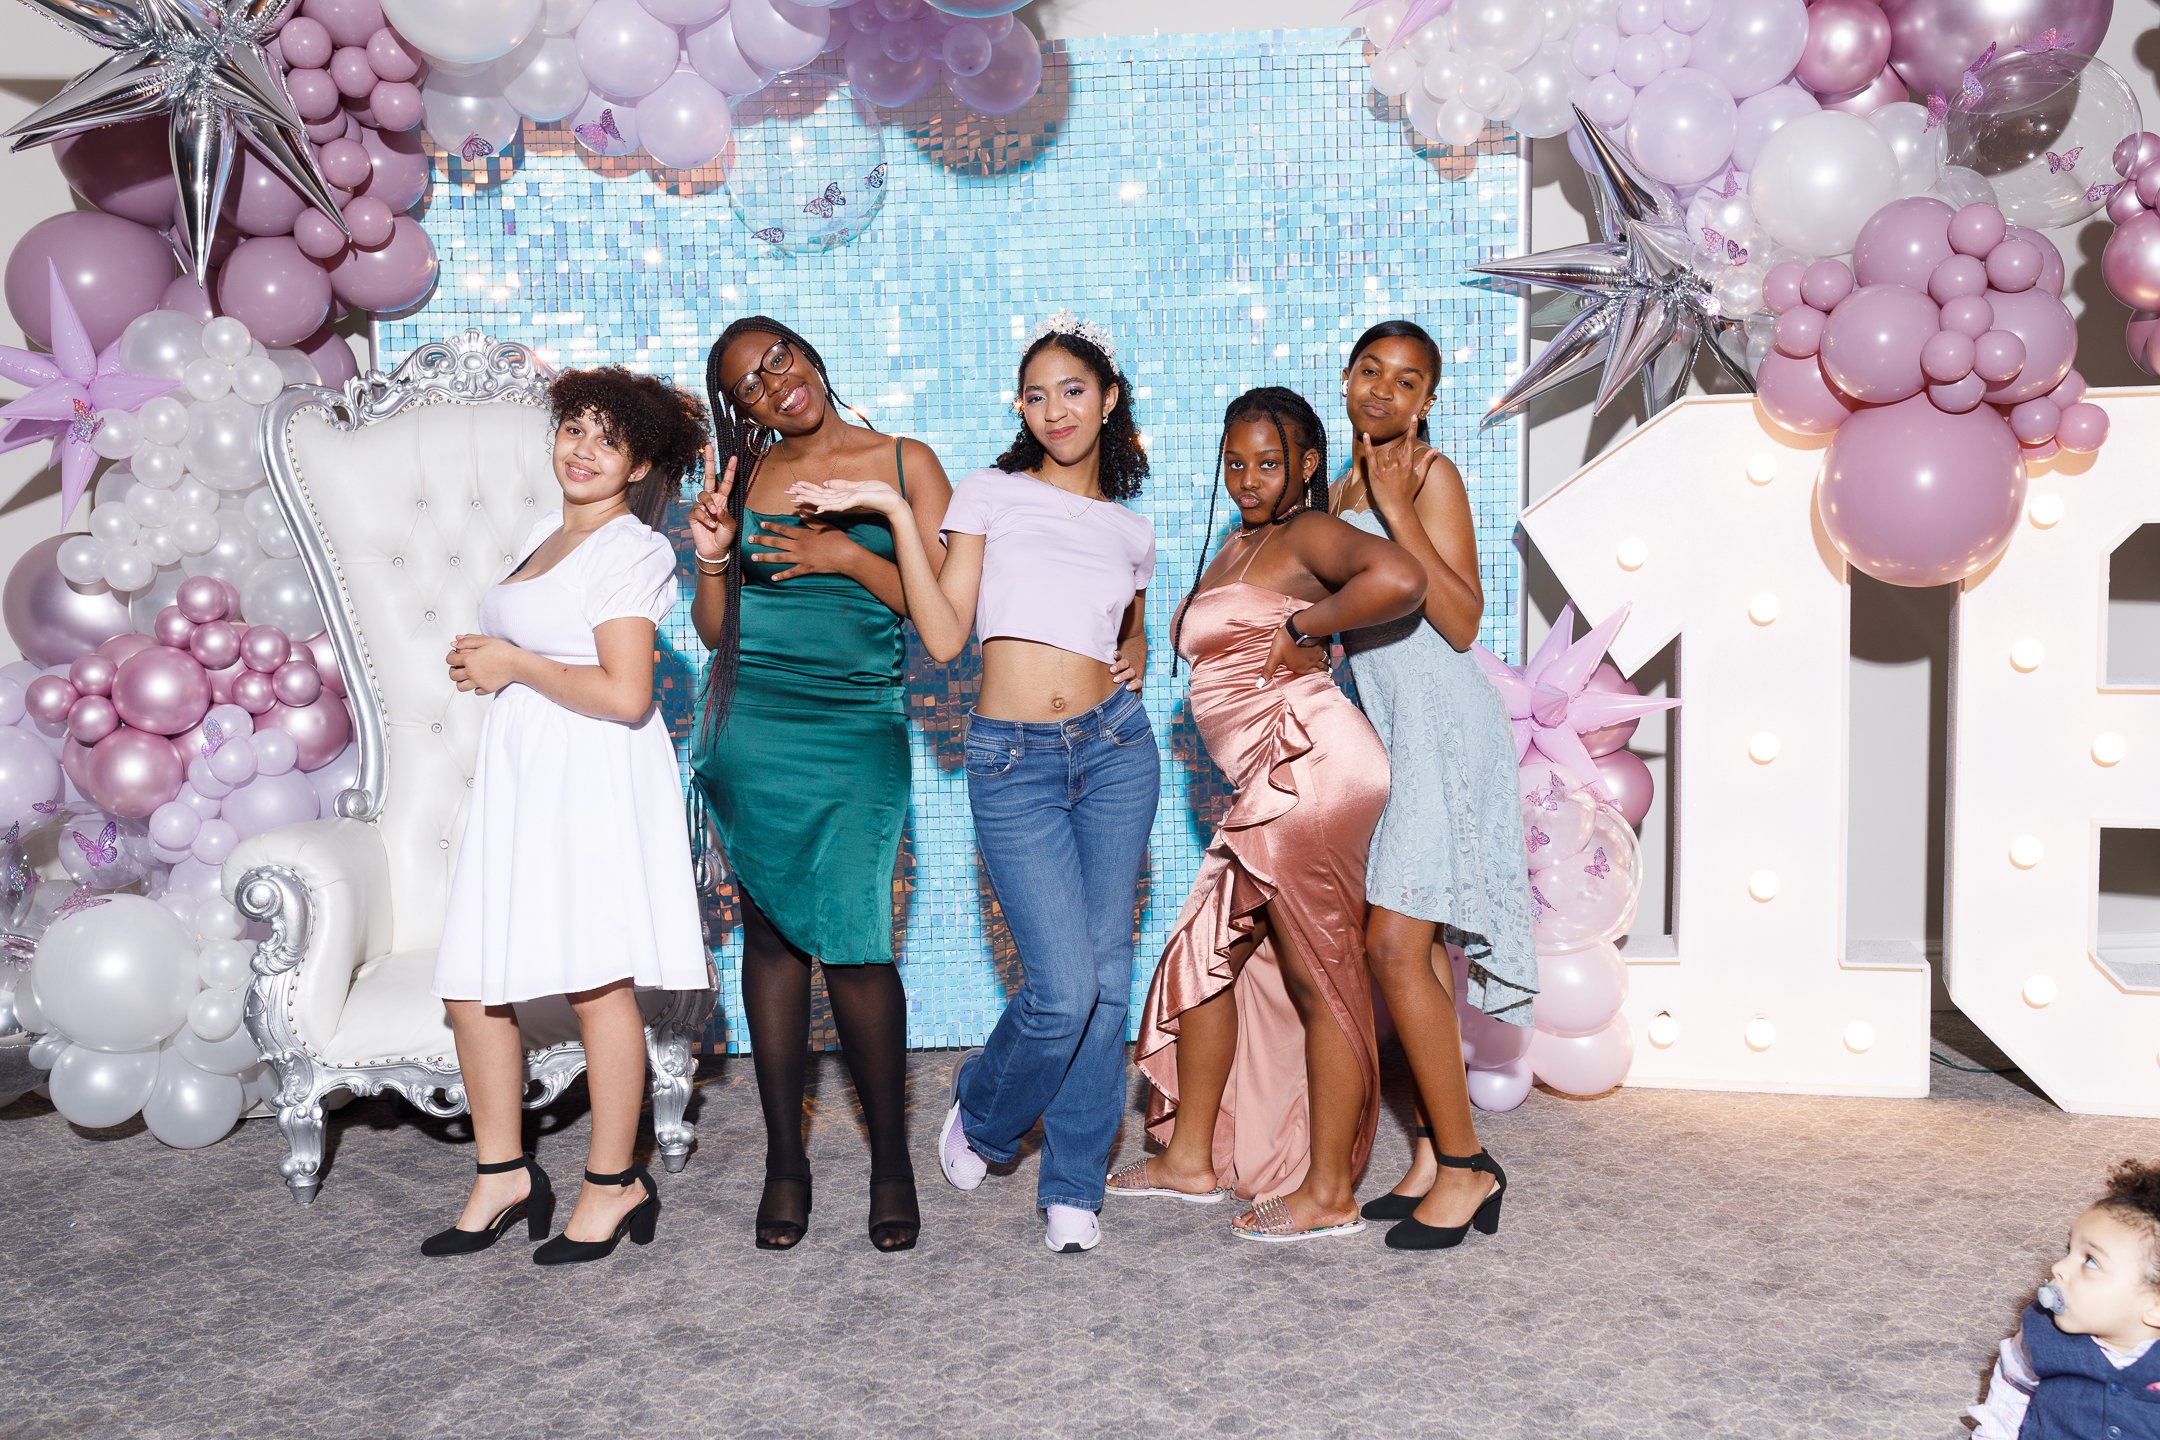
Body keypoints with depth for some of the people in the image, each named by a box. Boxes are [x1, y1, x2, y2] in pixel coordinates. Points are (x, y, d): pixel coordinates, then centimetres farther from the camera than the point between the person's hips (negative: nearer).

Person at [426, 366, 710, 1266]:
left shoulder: (630, 551, -9)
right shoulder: (546, 536, 18)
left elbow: (624, 694, -20)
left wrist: (513, 665, -10)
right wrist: (486, 665, 11)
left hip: (592, 784, -9)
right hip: (517, 780, 9)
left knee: (596, 981, -2)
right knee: (472, 982, 6)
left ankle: (614, 1184, 12)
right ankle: (504, 1174, 20)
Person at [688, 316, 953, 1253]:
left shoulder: (906, 464, 5)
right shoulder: (745, 478, 12)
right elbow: (714, 632, 13)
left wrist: (850, 557, -9)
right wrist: (711, 560, -5)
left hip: (858, 729, -3)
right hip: (752, 728, 3)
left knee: (850, 941, -10)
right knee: (771, 933, 5)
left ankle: (892, 1162, 7)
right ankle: (785, 1161, 16)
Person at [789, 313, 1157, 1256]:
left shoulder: (1131, 534, 15)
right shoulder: (992, 495, 5)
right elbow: (943, 637, -5)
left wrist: (1133, 665, 9)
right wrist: (896, 513, -9)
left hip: (1115, 751, 4)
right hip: (1013, 762, -4)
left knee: (1107, 977, 4)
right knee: (1063, 990, -11)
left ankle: (1074, 1186, 20)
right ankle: (982, 1112, 22)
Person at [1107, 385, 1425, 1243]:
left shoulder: (1307, 535, -8)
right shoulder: (1239, 545, 19)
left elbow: (1400, 579, -27)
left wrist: (1302, 625, -16)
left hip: (1309, 767, -10)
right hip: (1275, 784, 10)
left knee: (1319, 979, -2)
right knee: (1206, 953, 15)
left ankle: (1329, 1194, 8)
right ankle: (1190, 1157, 27)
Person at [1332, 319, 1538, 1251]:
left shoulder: (1431, 476, -7)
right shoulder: (1344, 490, 17)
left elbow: (1460, 622, -18)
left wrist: (1397, 507, -20)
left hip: (1443, 730, -8)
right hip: (1388, 733, 8)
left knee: (1395, 946, -12)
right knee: (1417, 951, 7)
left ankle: (1465, 1165, -3)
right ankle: (1432, 1157, 13)